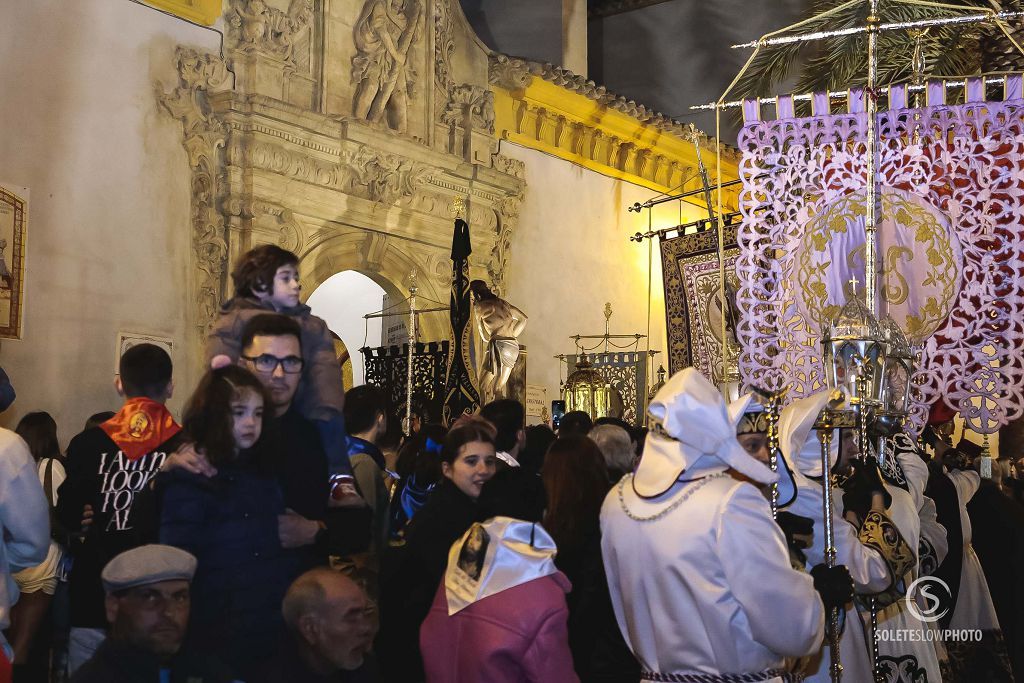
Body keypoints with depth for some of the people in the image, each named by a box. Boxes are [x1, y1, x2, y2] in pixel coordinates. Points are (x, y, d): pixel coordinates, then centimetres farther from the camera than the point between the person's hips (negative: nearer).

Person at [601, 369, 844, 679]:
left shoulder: (616, 501, -6)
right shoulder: (730, 502, -24)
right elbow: (791, 628, -21)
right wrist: (822, 591, -3)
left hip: (656, 672, 5)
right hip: (743, 674, -5)